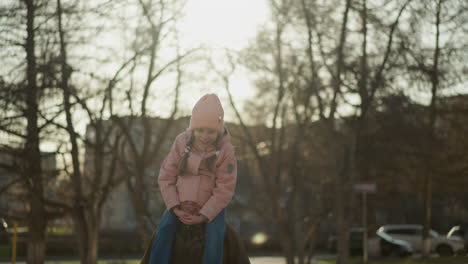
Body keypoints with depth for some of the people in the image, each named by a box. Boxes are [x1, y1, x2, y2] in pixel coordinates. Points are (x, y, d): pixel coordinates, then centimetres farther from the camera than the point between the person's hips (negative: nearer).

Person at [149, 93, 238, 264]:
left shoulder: (225, 150, -12)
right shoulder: (181, 142, -6)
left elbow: (224, 190, -12)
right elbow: (166, 177, -4)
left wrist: (203, 216, -19)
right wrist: (175, 208, -15)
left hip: (212, 206, -2)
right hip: (181, 204, 2)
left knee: (215, 237, -27)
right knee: (164, 230, -23)